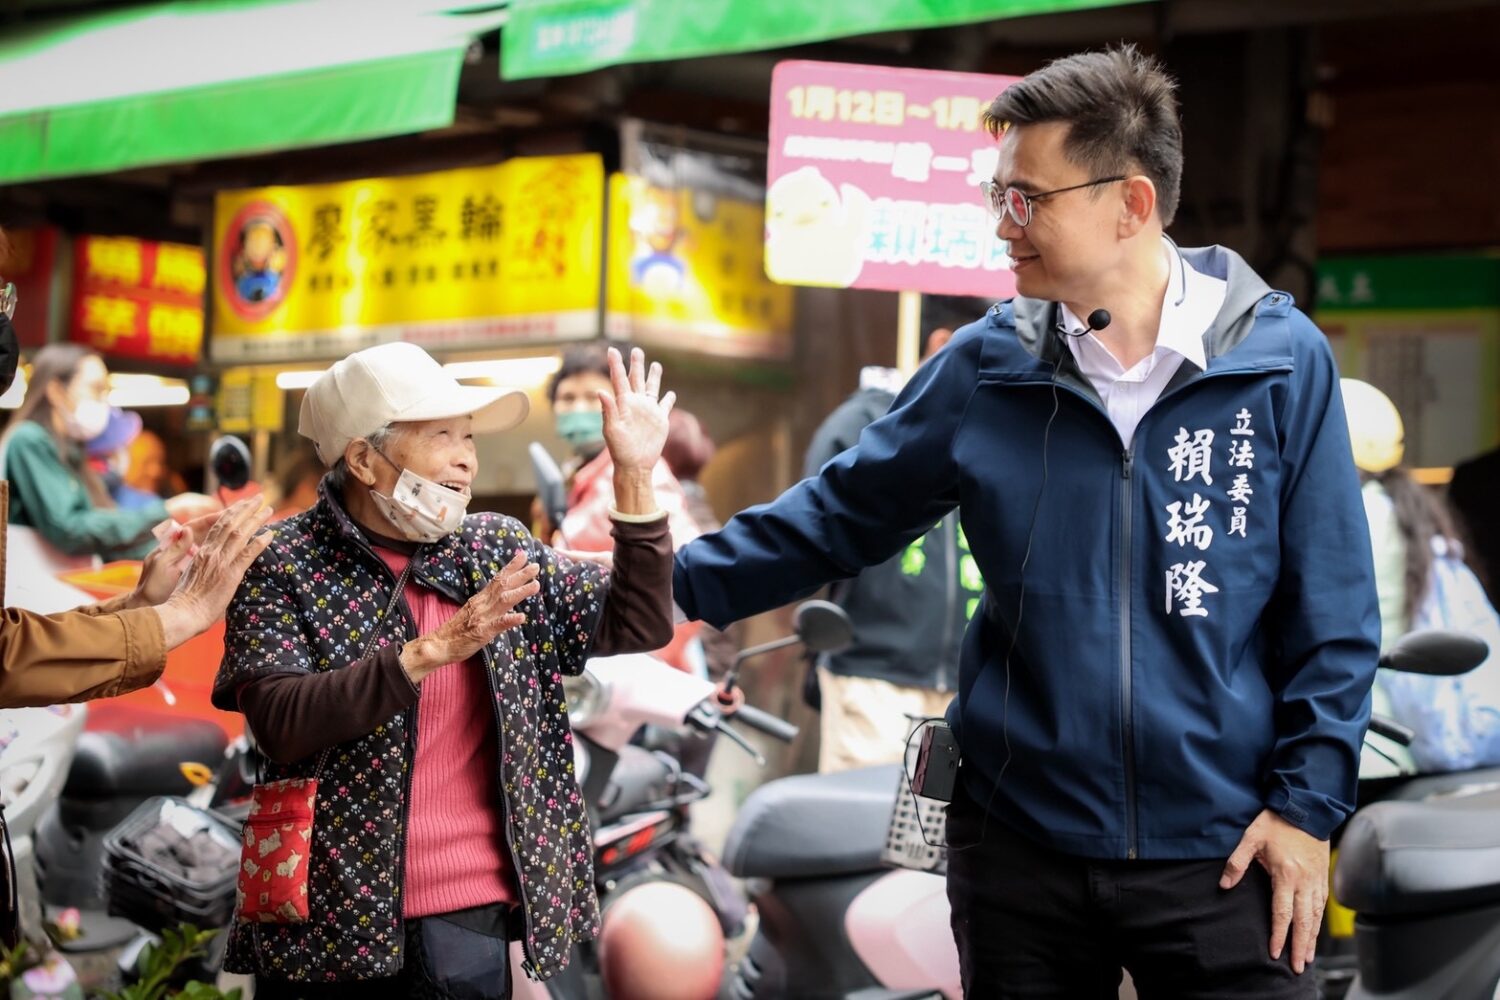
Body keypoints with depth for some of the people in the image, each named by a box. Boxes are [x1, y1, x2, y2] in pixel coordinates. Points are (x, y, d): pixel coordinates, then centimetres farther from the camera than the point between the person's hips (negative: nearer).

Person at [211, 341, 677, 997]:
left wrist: (635, 477, -7)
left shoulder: (496, 549, 6)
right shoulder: (282, 565, -5)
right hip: (328, 920, -3)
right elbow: (282, 728, -17)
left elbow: (634, 626, 3)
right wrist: (428, 652, -27)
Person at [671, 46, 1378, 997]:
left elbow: (1333, 609, -3)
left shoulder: (1280, 359, -6)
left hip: (1223, 853, -2)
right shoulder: (986, 369, -1)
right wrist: (679, 580, -1)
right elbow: (839, 515, 6)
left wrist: (1307, 802, -6)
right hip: (1020, 844, 2)